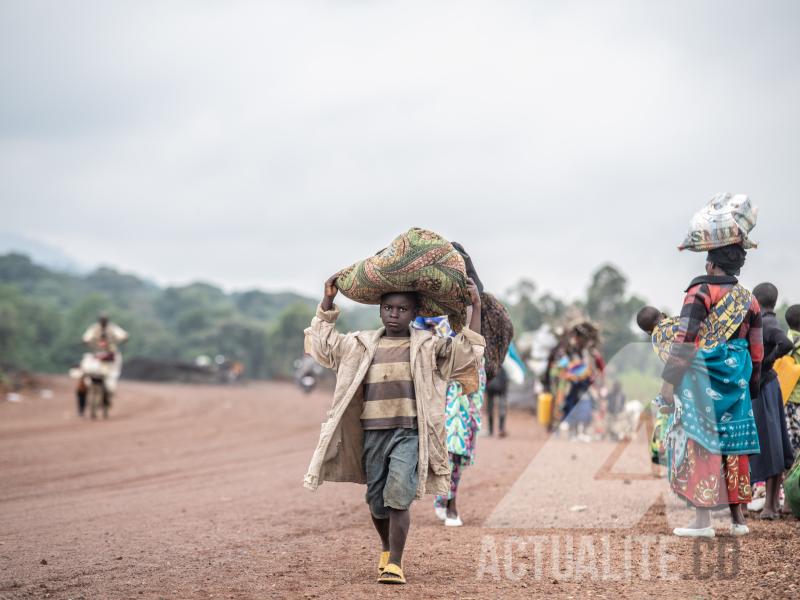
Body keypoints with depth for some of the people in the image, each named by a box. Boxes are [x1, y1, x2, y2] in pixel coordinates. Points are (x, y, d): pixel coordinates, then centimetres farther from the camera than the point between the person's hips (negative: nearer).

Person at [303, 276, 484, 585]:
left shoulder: (427, 346, 6)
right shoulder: (362, 345, 13)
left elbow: (467, 351, 1)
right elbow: (324, 342, 19)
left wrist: (476, 307, -5)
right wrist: (327, 301, 12)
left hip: (409, 434, -3)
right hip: (373, 433, 3)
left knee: (398, 497, -18)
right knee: (376, 501, 11)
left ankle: (395, 564, -15)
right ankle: (386, 548, 37)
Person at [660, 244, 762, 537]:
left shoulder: (701, 293, -8)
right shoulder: (749, 300, 11)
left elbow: (684, 340, -14)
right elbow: (757, 351, 13)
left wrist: (669, 381, -11)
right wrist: (750, 386, 21)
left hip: (702, 380, -6)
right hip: (736, 382, 6)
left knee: (701, 446, -3)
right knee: (733, 446, 12)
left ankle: (703, 520, -6)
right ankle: (738, 517, 15)